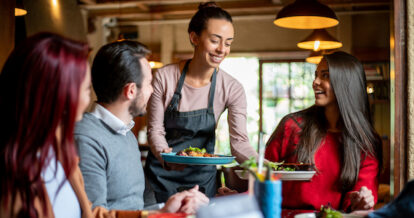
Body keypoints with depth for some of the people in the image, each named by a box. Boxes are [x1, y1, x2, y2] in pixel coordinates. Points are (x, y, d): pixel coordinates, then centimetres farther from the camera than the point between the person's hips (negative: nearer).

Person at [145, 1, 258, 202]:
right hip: (162, 173, -1)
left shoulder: (232, 89, -11)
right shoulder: (164, 77, -14)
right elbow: (155, 129, -10)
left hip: (202, 176, 1)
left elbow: (239, 141, -16)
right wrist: (165, 155, -30)